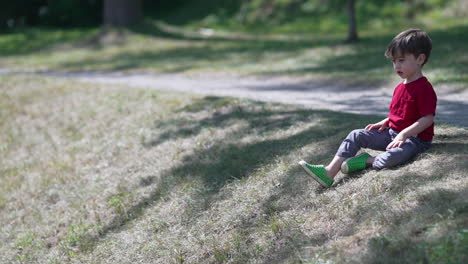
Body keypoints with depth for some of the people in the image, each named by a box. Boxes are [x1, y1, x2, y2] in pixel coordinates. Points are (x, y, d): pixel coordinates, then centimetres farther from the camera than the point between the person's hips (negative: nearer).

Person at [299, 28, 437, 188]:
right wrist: (384, 123, 8)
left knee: (390, 158, -41)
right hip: (392, 133, 9)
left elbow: (428, 119, -21)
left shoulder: (424, 89, -15)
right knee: (356, 135, -4)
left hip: (415, 139, -9)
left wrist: (403, 134, -26)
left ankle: (366, 161, -10)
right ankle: (329, 172, -14)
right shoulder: (400, 88, 15)